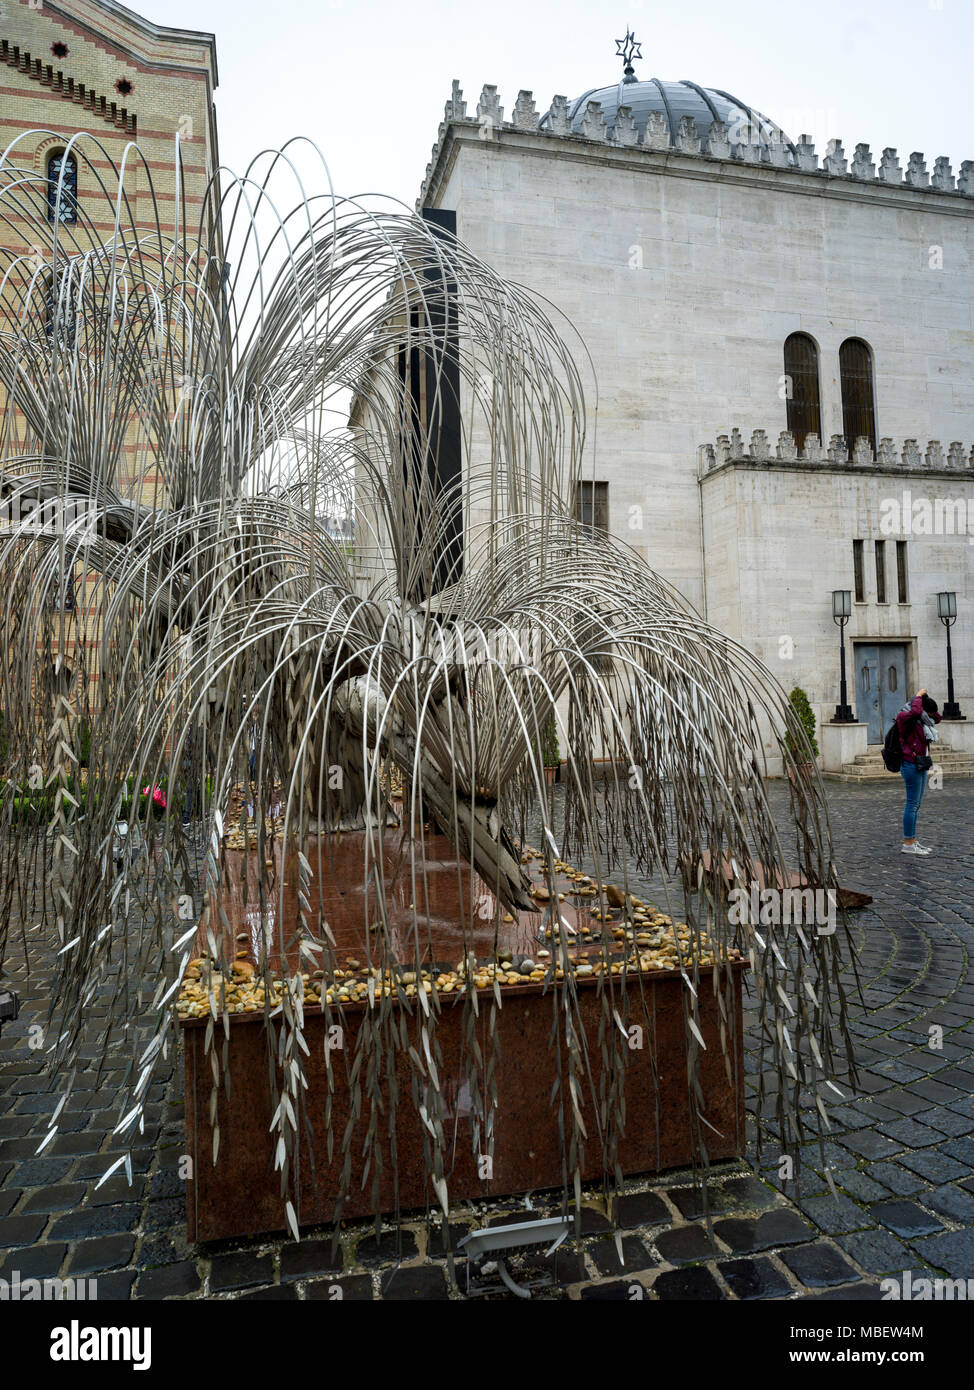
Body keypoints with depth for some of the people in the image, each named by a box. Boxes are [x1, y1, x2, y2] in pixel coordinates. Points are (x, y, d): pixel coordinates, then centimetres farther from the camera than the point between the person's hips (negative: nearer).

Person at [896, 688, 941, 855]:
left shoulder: (920, 722, 15)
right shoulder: (905, 718, -12)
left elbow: (937, 718, 29)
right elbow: (915, 711, -33)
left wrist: (925, 699, 13)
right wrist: (919, 696, -13)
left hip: (920, 766, 10)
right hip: (911, 765, -10)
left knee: (915, 805, 13)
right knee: (912, 804, -7)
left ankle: (913, 841, 19)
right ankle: (908, 844, -4)